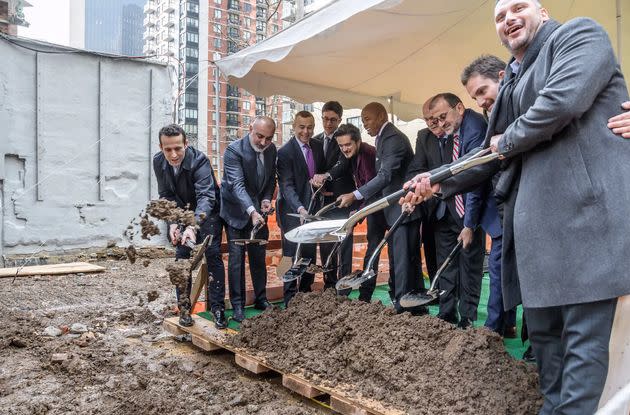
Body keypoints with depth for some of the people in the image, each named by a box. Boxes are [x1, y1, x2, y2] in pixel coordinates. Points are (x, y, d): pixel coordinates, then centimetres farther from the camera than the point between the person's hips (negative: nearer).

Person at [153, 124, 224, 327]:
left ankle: (217, 307, 1)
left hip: (207, 212, -4)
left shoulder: (199, 160, -32)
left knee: (213, 255, -8)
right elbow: (166, 195, -8)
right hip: (181, 212, 4)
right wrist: (172, 222, -23)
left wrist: (194, 226, -58)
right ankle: (184, 308, 8)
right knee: (181, 256, -1)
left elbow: (206, 196, -42)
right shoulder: (159, 161, -16)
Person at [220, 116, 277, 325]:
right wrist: (251, 211, -43)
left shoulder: (272, 150, -2)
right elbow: (237, 184, -31)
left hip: (258, 210, 5)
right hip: (237, 212, -5)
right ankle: (237, 306, 9)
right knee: (236, 259, -1)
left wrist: (267, 199, -7)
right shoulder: (234, 150, -21)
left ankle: (261, 299, 26)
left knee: (259, 257, 12)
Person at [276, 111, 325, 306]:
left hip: (312, 208, 6)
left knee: (310, 254, 13)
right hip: (293, 211, -6)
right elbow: (286, 186, -21)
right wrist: (300, 209, -34)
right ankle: (290, 300, 7)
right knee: (293, 255, -3)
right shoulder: (285, 152, -14)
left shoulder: (318, 146, 6)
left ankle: (306, 294, 27)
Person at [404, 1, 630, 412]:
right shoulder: (512, 81, 23)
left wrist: (508, 142, -3)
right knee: (541, 327, 12)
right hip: (536, 217, 8)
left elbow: (563, 101, -19)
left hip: (587, 207, -8)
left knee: (583, 332, -4)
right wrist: (438, 183, 17)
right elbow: (491, 157, 26)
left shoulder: (580, 34, 2)